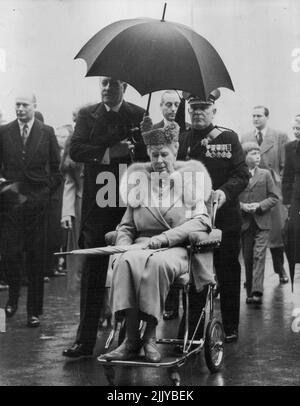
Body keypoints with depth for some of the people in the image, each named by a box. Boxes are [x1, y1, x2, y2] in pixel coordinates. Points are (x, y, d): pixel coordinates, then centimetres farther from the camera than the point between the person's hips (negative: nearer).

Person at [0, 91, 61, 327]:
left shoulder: (47, 132, 5)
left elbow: (56, 167, 8)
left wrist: (49, 191, 1)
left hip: (37, 202, -1)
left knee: (36, 257, 2)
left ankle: (34, 311, 10)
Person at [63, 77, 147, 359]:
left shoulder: (139, 116, 8)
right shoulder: (88, 115, 10)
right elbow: (75, 150, -3)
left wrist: (131, 150, -16)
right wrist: (109, 152, -14)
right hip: (98, 205, 1)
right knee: (92, 273, 0)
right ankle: (85, 340, 5)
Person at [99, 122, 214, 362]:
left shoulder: (190, 176, 8)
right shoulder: (139, 178, 17)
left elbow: (200, 223, -6)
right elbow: (126, 226, 18)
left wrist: (156, 241, -16)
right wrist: (123, 247, -6)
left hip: (178, 248, -2)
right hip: (142, 245, 3)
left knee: (158, 262, -37)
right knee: (127, 262, -33)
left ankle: (150, 336, -26)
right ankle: (132, 340, -31)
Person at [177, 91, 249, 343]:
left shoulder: (228, 137, 2)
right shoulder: (182, 139, 9)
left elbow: (242, 174, -4)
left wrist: (225, 192, -20)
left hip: (224, 215, -2)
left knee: (228, 272, 6)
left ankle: (231, 328, 18)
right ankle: (191, 330, 15)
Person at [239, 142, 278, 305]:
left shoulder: (265, 174, 6)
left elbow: (274, 197, 5)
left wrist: (260, 205, -10)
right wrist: (242, 206, -12)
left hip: (262, 223, -1)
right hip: (244, 223, 1)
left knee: (259, 256, -11)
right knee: (247, 259, 6)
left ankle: (257, 292, -15)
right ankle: (250, 292, 17)